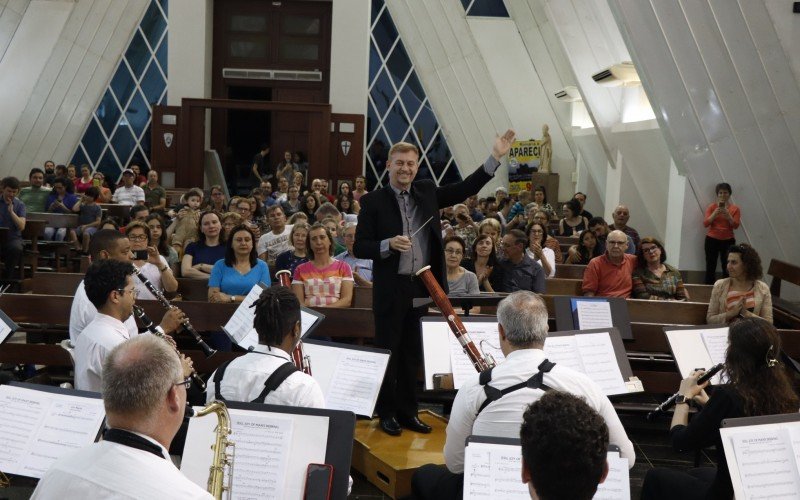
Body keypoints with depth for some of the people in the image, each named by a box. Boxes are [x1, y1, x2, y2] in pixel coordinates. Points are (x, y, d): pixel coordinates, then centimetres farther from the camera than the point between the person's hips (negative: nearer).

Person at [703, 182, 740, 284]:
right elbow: (705, 223, -3)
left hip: (728, 241, 0)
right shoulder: (712, 207, 4)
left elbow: (735, 225, -3)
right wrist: (715, 213, -16)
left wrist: (728, 215, -17)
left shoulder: (735, 209, 5)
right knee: (710, 267, -5)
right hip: (712, 240, 0)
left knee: (727, 268, -10)